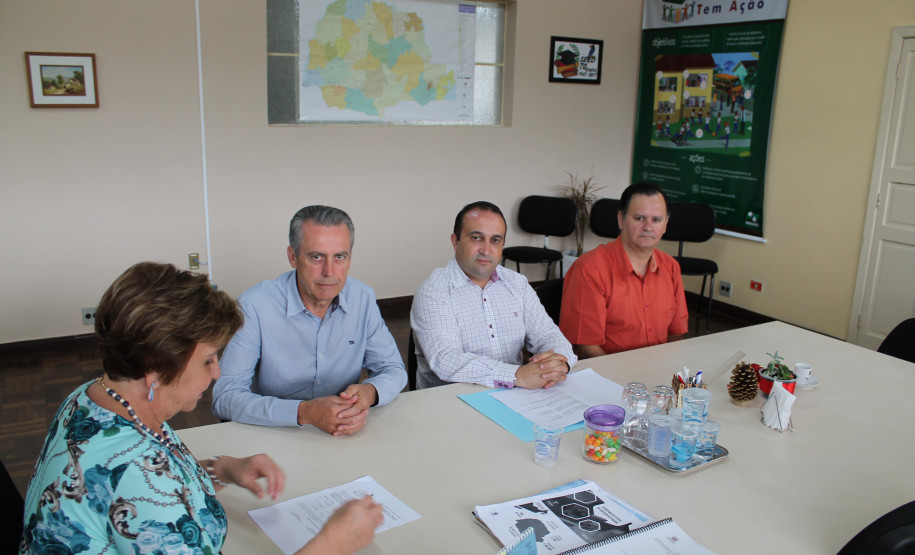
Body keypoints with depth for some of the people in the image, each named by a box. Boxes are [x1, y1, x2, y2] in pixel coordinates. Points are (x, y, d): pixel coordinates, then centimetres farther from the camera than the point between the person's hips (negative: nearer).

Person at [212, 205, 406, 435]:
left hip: (345, 439, 3)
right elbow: (225, 397, -16)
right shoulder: (255, 306, -14)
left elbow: (394, 369, 5)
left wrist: (369, 392, -18)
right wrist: (304, 412, -29)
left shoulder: (362, 298, -1)